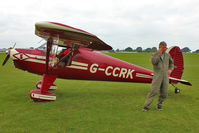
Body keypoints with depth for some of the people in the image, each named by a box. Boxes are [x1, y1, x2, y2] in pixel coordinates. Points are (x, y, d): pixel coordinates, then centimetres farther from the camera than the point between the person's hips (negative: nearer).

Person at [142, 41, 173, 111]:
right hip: (157, 76, -3)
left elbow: (171, 63, 26)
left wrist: (170, 69, 8)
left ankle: (159, 104, 26)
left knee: (164, 93, 2)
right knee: (153, 91, -12)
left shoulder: (167, 55, 10)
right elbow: (153, 62, -22)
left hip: (165, 76, 4)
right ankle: (146, 106, -5)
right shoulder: (154, 55, -1)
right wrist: (159, 53, -20)